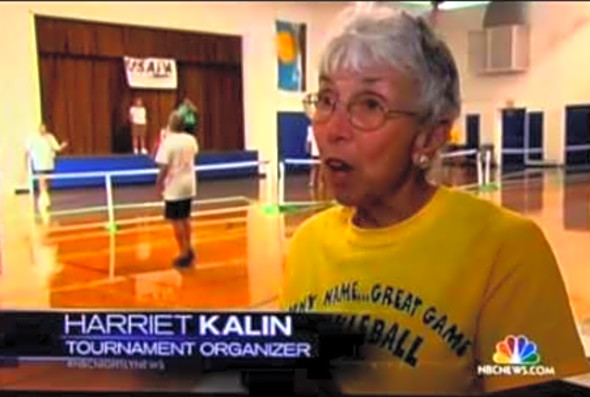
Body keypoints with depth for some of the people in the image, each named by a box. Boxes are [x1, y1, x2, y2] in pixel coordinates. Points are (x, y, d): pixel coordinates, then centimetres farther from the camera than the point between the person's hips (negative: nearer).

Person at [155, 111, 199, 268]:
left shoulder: (168, 142, -19)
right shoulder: (191, 140, 0)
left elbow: (165, 167, -20)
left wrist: (159, 182, -6)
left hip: (174, 187, -6)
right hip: (189, 185, 6)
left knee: (176, 221, 2)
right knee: (185, 218, 19)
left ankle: (184, 254, 5)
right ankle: (188, 250, 26)